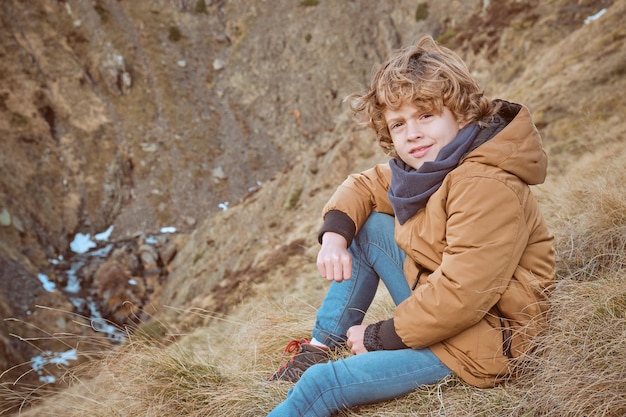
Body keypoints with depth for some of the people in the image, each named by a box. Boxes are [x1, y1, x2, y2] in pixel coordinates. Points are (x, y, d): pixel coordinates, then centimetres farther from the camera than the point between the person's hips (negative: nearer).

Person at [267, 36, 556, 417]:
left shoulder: (486, 188, -27)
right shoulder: (421, 165, 1)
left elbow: (461, 296, -31)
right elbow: (363, 186, 14)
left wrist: (378, 336, -18)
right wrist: (334, 234, -8)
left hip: (477, 339, -9)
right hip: (435, 300, 9)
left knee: (319, 386, -18)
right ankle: (323, 347, 9)